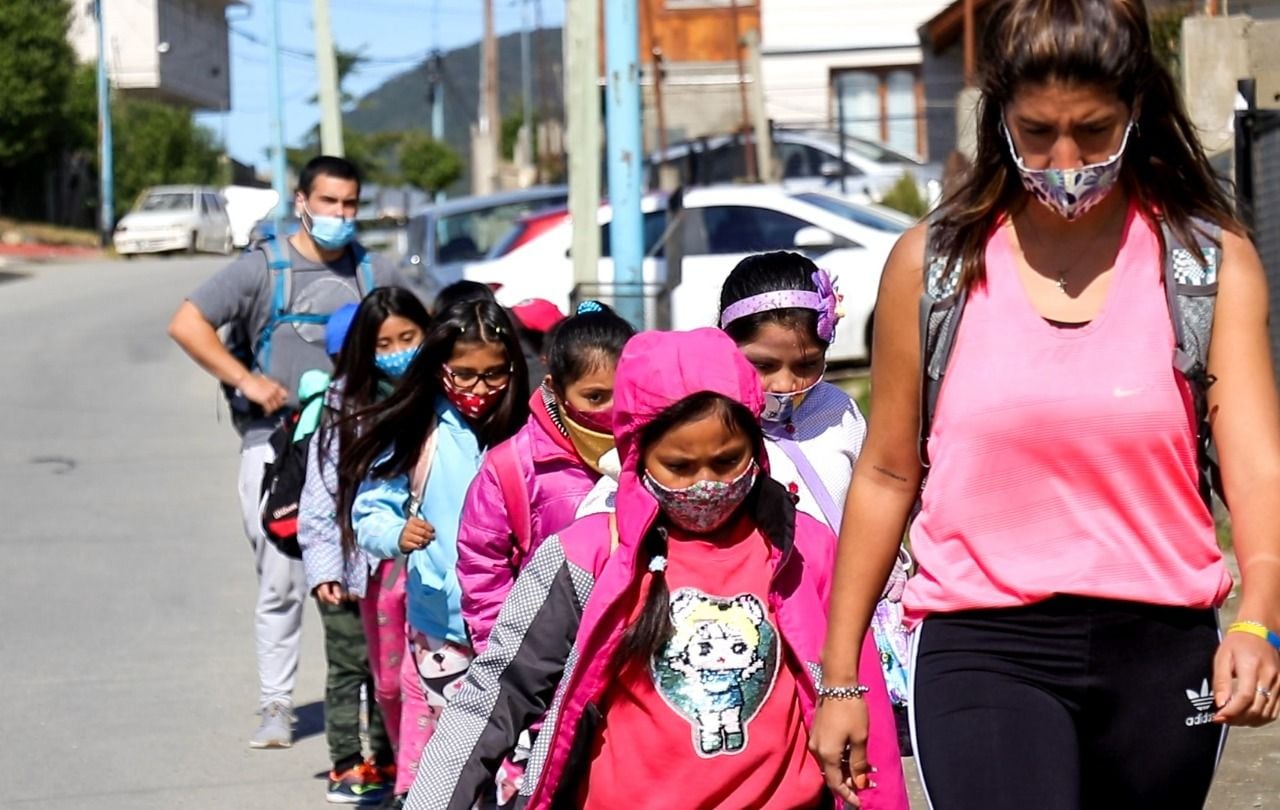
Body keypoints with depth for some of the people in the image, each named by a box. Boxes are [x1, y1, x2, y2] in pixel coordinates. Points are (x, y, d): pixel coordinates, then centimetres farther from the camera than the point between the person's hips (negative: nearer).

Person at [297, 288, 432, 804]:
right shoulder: (346, 406, -2)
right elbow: (321, 491, -2)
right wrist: (323, 566, -6)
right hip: (358, 564, -1)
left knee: (393, 668, 9)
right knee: (351, 667, 6)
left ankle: (387, 761, 22)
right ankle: (347, 765, 16)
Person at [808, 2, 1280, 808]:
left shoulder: (1213, 263, 2)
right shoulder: (934, 264, 3)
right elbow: (886, 476, 10)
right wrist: (839, 678, 10)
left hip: (1161, 652, 2)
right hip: (984, 651, -1)